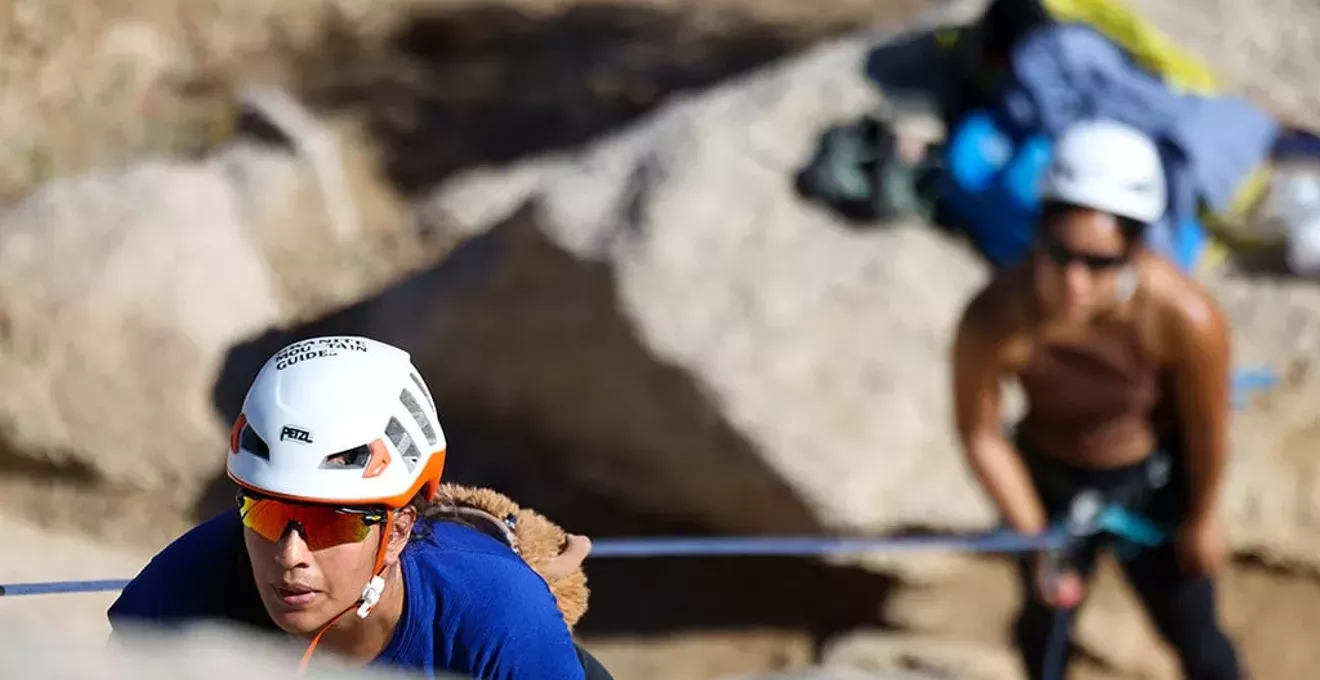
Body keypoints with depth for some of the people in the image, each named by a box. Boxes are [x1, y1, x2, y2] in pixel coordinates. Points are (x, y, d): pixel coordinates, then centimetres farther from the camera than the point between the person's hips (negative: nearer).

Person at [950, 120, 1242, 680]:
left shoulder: (1187, 318, -39)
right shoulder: (994, 320, -37)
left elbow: (1207, 428, -17)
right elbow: (979, 436, -17)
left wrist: (1201, 518, -1)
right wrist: (1034, 538, -8)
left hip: (1153, 486, -1)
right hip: (1049, 480, 1)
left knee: (1193, 634, 19)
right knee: (1045, 621, 27)